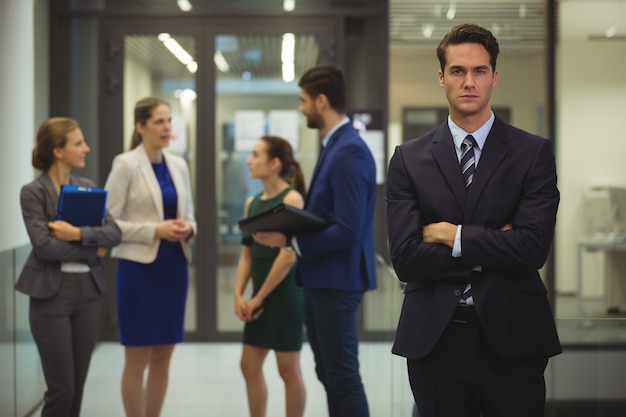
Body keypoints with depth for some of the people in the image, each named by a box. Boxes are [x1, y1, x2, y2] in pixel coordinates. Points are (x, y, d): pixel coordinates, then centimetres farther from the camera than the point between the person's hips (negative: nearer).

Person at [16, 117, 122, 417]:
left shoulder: (88, 187, 9)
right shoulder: (33, 192, -7)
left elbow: (114, 232, -2)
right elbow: (44, 245, -18)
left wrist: (78, 234, -17)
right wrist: (92, 250, -11)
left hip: (88, 292, 5)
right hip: (52, 294, -5)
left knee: (77, 386, 8)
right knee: (61, 387, -3)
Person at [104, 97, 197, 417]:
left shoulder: (179, 165, 10)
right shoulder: (126, 164, -8)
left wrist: (187, 229, -6)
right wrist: (155, 230, -19)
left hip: (174, 268, 6)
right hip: (139, 269, -6)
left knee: (162, 358, 10)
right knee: (137, 360, 1)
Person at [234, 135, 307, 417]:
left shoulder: (291, 198, -12)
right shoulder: (252, 203, 10)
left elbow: (288, 256, -17)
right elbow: (247, 253, 11)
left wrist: (260, 297, -12)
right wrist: (239, 295, -1)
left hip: (286, 294, -7)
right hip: (259, 297, 7)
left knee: (288, 368, 2)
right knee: (250, 366, 11)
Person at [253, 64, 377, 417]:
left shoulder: (350, 152, -19)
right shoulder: (335, 145, 12)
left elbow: (347, 231, -24)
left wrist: (288, 240, -20)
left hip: (337, 281, -10)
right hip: (321, 279, 10)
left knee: (342, 377, -2)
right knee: (329, 373, 17)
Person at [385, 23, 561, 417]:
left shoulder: (534, 152, 0)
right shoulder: (409, 159, 2)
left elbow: (534, 247, -13)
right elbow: (406, 259, -8)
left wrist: (453, 235, -10)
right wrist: (493, 244, -10)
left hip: (512, 337, -1)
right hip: (434, 340, 1)